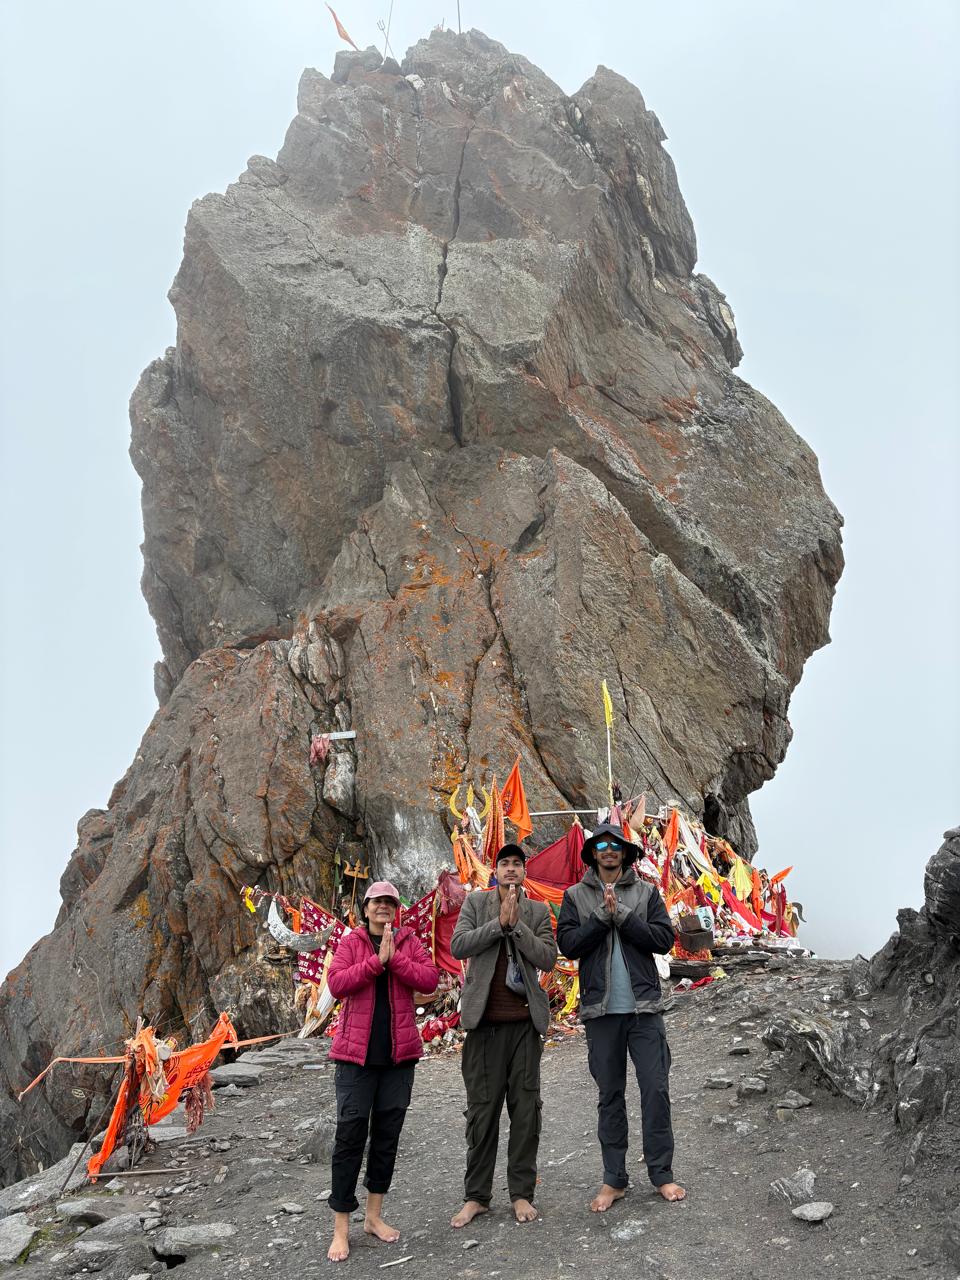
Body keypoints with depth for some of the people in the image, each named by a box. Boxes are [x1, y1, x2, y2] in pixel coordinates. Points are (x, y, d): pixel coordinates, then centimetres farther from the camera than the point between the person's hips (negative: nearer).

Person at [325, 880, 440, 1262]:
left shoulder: (409, 942, 7)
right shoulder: (351, 942, 2)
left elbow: (430, 979, -7)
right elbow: (336, 984, -13)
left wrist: (394, 958, -16)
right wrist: (377, 961, -18)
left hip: (399, 1055, 3)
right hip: (356, 1055, -3)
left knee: (388, 1134, 11)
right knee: (350, 1137, -2)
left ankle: (374, 1215, 25)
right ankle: (341, 1229, 6)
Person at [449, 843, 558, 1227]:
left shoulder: (538, 911, 7)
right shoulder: (475, 903, 5)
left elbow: (548, 958, -4)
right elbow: (458, 946, -8)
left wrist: (516, 924, -13)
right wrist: (499, 922, -14)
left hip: (525, 1022, 1)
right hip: (485, 1021, -1)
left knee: (525, 1109, 6)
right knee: (482, 1109, 4)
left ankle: (522, 1193, 16)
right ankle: (476, 1196, 14)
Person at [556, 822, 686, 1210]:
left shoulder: (646, 892, 5)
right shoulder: (576, 896, 5)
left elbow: (664, 939, -4)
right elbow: (567, 944, -5)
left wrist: (622, 915, -14)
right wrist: (603, 915, -14)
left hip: (644, 1007, 0)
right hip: (600, 1009, 0)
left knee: (656, 1090, 0)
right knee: (610, 1095, 8)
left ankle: (662, 1174, 13)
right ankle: (614, 1180, 17)